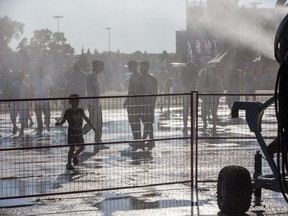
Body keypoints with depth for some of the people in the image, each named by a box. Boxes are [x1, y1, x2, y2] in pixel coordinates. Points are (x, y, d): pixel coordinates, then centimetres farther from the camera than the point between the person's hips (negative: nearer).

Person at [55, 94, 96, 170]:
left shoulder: (81, 111, 4)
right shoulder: (68, 112, -8)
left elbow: (86, 119, 18)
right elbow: (63, 121, -5)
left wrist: (92, 127, 25)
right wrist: (58, 124, -28)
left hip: (79, 132, 5)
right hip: (71, 132, -5)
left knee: (82, 147, 5)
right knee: (72, 148, -4)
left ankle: (74, 156, 34)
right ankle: (69, 164, 9)